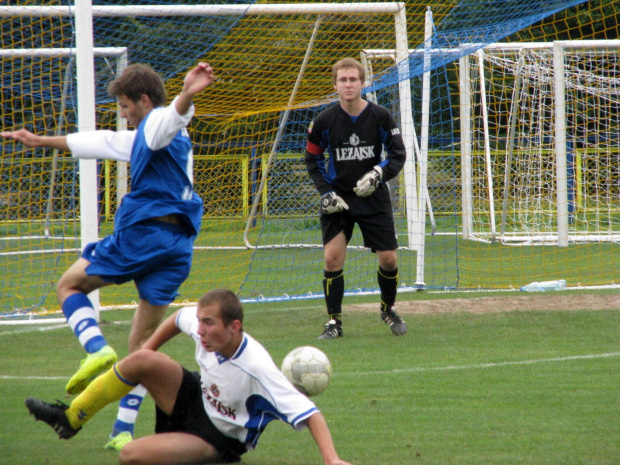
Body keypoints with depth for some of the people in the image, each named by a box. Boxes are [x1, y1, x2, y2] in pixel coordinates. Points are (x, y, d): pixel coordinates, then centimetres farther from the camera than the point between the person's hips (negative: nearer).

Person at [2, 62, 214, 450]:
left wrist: (186, 96, -54)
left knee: (69, 285, 10)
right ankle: (124, 430, 6)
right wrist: (43, 141, 46)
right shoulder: (146, 138, 26)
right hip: (179, 244, 8)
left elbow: (173, 116, -29)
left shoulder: (157, 125, -3)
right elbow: (103, 142, 38)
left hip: (142, 230, -8)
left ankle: (97, 348, -17)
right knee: (143, 344, 10)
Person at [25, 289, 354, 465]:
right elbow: (178, 318, 10)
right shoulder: (203, 325, -16)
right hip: (197, 399, 6)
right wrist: (148, 349, 12)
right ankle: (70, 418, -6)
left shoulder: (257, 369, -35)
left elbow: (309, 413, -37)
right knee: (142, 359, -21)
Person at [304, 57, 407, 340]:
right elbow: (312, 159, 5)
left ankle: (388, 309, 28)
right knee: (333, 257, -14)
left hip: (374, 199, 0)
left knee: (389, 259, 0)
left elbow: (398, 154, -1)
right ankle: (334, 322, -1)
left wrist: (378, 173, -20)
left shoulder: (380, 117, -8)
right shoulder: (324, 121, -8)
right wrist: (325, 192, -6)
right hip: (338, 199, 0)